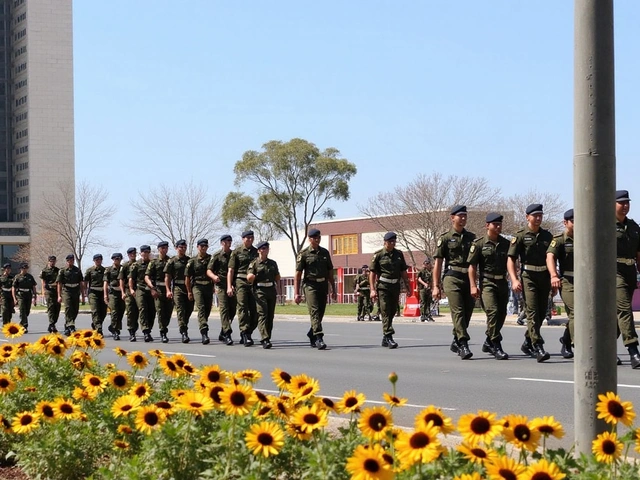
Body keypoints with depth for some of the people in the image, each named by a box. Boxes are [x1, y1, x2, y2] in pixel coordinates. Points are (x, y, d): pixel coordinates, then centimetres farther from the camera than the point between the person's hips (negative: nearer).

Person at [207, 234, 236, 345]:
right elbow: (208, 270, -1)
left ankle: (222, 334, 18)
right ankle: (227, 334, -16)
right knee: (224, 308, -13)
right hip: (221, 285, -5)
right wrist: (214, 276, -22)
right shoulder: (216, 256, 2)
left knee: (233, 309, 5)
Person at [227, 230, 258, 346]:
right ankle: (245, 334, -13)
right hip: (240, 282, -4)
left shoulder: (256, 252, 15)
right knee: (242, 308, -11)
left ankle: (247, 334, 13)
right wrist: (229, 286, -9)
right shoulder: (236, 252, 5)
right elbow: (230, 270, 1)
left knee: (255, 310, -1)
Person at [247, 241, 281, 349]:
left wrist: (278, 289, 13)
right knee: (262, 314, -15)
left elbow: (277, 277, 23)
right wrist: (251, 276, -25)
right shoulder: (254, 264, 2)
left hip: (271, 291, 5)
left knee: (270, 315, 6)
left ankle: (267, 338, 16)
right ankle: (265, 340, -23)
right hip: (260, 291, -5)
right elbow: (249, 279, -3)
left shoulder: (273, 263, 15)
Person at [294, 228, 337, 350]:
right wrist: (296, 293, -10)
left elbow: (330, 272, 18)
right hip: (310, 285, -5)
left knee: (320, 312, 9)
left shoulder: (325, 252, 13)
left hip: (323, 286, 5)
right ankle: (318, 338, -21)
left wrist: (333, 290, 14)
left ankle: (311, 334, 28)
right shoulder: (303, 254, -1)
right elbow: (298, 274, -3)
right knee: (315, 311, -15)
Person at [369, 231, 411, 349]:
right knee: (386, 312, -10)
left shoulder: (399, 254, 10)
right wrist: (373, 289, -10)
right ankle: (389, 337, -14)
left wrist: (408, 287, 12)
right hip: (383, 286, -5)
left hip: (395, 286, 5)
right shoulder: (378, 255, -3)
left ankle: (385, 339, 21)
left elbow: (403, 272, 15)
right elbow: (372, 273, -3)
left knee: (392, 312, 10)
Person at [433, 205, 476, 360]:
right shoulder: (445, 238, 3)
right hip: (452, 278, -4)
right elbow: (438, 263, 2)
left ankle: (456, 342, 22)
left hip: (469, 279, 4)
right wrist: (436, 286, -4)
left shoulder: (472, 237, 15)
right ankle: (463, 344, -19)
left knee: (467, 312, 6)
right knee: (458, 311, -14)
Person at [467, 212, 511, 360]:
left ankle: (488, 343, 26)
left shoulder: (506, 243, 11)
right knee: (493, 311, -19)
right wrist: (473, 286, -10)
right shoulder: (479, 244, -1)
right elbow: (472, 266, -2)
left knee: (501, 314, 7)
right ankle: (496, 346, -17)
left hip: (502, 283, 5)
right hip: (487, 283, -5)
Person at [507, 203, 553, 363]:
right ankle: (538, 347, -18)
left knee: (541, 313, 9)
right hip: (528, 277, -5)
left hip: (544, 278, 5)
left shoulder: (547, 236, 14)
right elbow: (510, 259, -4)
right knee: (532, 312, -13)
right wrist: (514, 279, -16)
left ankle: (527, 343, 27)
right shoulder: (520, 236, 0)